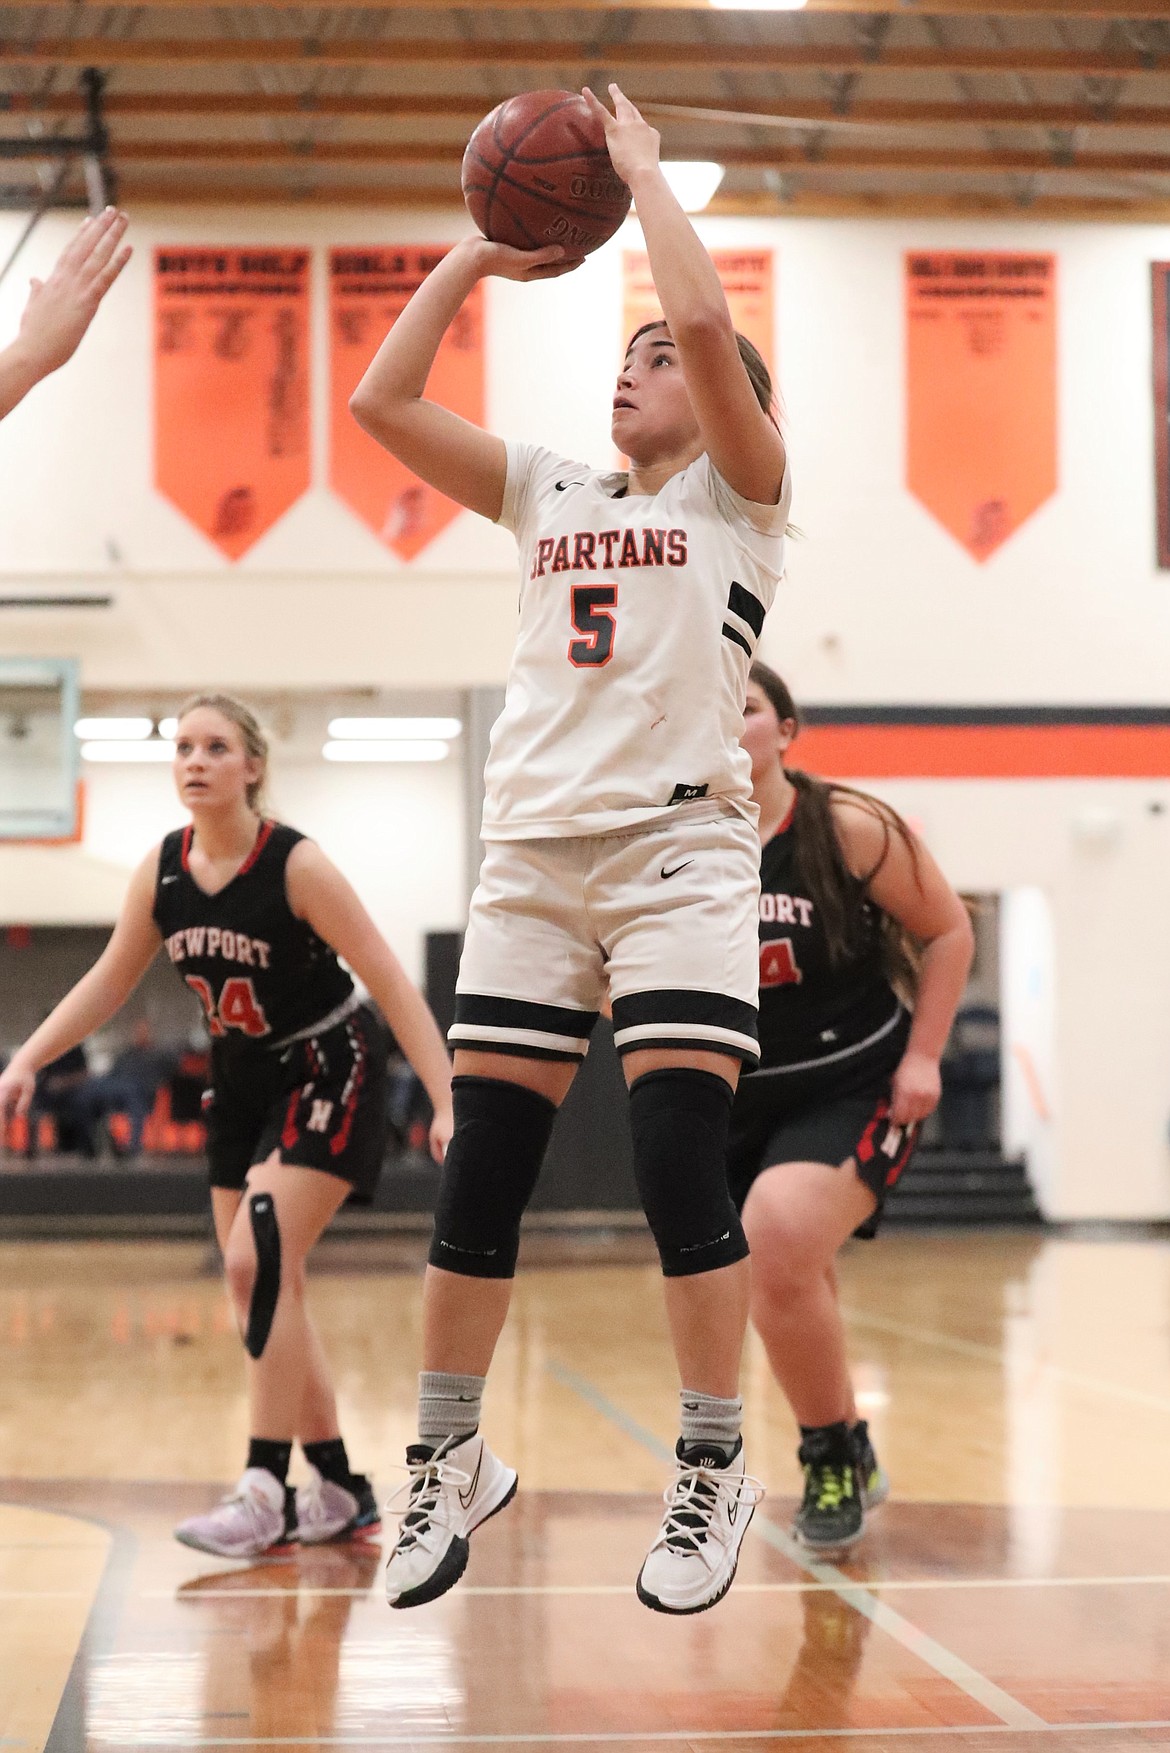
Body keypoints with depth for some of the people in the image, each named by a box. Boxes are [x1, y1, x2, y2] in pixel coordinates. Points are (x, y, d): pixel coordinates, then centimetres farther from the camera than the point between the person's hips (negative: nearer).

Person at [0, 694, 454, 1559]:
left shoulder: (297, 865, -22)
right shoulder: (161, 871, -6)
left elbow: (392, 983, -22)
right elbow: (109, 981, 6)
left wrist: (448, 1102, -29)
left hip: (329, 1074, -7)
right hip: (244, 1081, 7)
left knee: (261, 1260, -20)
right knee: (260, 1284, 5)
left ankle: (266, 1492, -15)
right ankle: (340, 1489, 16)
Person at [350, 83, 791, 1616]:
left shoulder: (740, 494, 6)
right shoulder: (550, 492, 20)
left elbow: (707, 320, -11)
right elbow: (381, 402, 14)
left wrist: (642, 167, 1)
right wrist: (477, 257, 14)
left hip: (680, 847, -4)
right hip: (534, 854, 5)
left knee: (678, 1159, -11)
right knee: (479, 1171, 2)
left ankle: (713, 1472, 2)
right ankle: (451, 1460, 14)